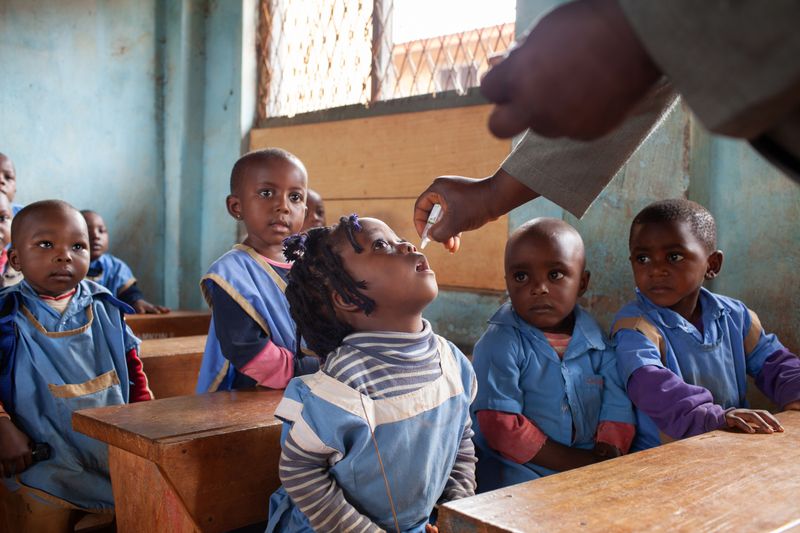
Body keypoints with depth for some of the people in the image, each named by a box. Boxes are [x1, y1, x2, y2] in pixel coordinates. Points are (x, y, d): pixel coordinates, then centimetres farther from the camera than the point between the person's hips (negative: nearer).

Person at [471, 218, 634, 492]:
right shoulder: (500, 343, -11)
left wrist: (606, 463, -12)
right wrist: (582, 462, -14)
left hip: (590, 472, 6)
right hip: (518, 476, -5)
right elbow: (502, 427, -16)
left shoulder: (595, 340, 6)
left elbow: (617, 406, 6)